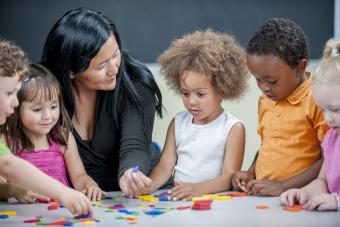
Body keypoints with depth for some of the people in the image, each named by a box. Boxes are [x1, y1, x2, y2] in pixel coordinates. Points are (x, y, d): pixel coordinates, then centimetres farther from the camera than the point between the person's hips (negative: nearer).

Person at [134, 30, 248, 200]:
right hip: (178, 200, 3)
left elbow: (229, 177, -11)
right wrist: (149, 185, -15)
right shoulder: (178, 122, 12)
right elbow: (165, 166, 7)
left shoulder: (233, 128, -3)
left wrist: (199, 189, -29)